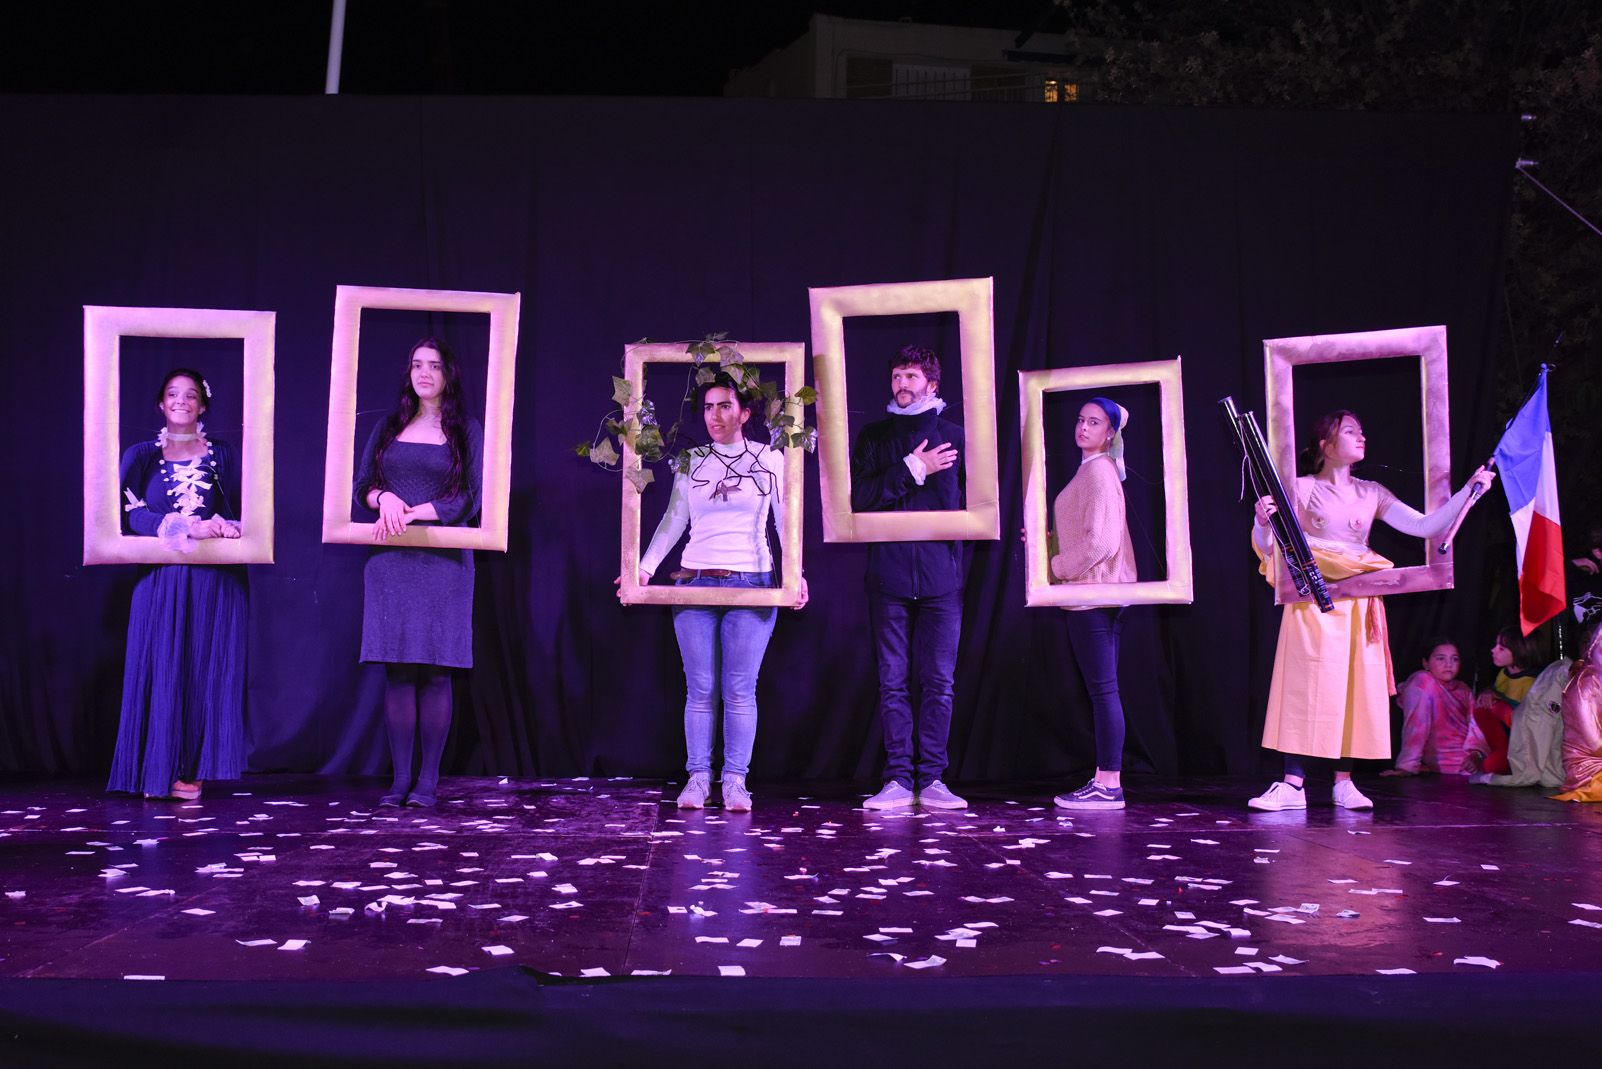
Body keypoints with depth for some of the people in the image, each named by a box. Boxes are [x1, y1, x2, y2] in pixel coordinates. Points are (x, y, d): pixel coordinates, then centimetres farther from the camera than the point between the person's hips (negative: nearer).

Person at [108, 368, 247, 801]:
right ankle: (158, 773, 3)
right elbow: (131, 513, -5)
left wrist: (221, 526, -17)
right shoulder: (141, 456, 9)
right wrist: (188, 527, -19)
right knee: (162, 671, -3)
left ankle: (190, 773, 1)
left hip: (213, 582, 0)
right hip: (160, 580, 0)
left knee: (207, 672, -3)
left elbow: (239, 513, 6)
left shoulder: (220, 455, 10)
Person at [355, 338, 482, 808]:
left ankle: (428, 779, 1)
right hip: (390, 561, 2)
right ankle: (400, 778, 4)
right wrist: (384, 497, -11)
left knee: (435, 670, -4)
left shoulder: (466, 431, 6)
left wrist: (412, 514, -13)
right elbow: (361, 487, 11)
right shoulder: (388, 429, 15)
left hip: (443, 561, -2)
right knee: (397, 670, 0)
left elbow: (469, 499, -3)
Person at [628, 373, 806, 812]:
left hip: (751, 585, -2)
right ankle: (697, 778, 9)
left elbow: (786, 521, 3)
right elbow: (673, 520, 10)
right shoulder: (692, 461, 10)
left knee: (740, 690, -1)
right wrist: (645, 568, 0)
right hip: (695, 582, 2)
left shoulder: (770, 459, 5)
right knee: (700, 689, 2)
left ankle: (735, 781, 5)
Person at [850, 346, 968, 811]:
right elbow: (859, 497, -3)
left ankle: (931, 778, 8)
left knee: (938, 682, 1)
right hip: (888, 575, 1)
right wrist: (912, 470, -9)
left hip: (941, 576, 0)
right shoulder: (873, 437, 10)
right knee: (892, 681, 1)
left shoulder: (954, 436, 9)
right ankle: (898, 778, 7)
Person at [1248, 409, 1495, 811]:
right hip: (1312, 600, -4)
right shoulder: (1302, 488, 2)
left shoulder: (1371, 493, 13)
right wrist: (1262, 522, -24)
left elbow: (1426, 526, 5)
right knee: (1305, 687, -8)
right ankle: (1293, 784, -8)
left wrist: (1468, 489, -3)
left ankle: (1344, 782, 10)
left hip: (1357, 604, 4)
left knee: (1355, 688, 2)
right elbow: (1268, 546, -2)